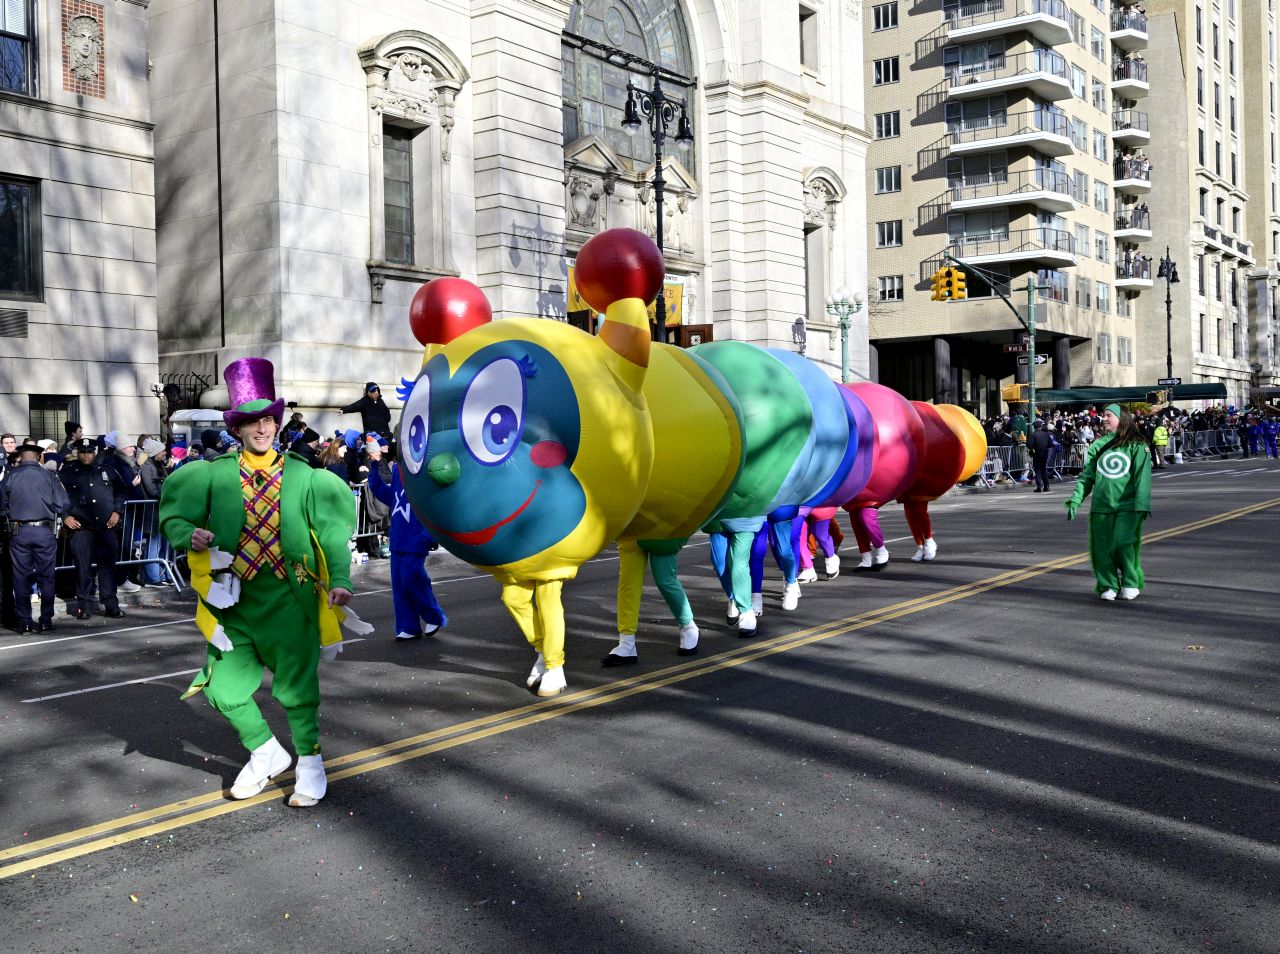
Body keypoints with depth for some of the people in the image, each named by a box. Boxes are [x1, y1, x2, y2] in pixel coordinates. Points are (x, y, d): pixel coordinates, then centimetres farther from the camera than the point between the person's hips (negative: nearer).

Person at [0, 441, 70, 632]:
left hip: (18, 532, 1)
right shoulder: (48, 477, -3)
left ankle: (24, 622, 10)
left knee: (21, 577, 8)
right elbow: (62, 506, -5)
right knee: (46, 577, 7)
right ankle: (46, 621, 8)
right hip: (45, 531, 0)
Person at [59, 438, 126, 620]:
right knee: (83, 566, -3)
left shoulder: (106, 471, 14)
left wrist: (117, 511, 7)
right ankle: (84, 604, 5)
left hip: (107, 525, 2)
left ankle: (110, 603, 8)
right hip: (80, 526, -2)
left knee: (108, 564, 3)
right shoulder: (67, 472, 6)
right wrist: (65, 516, -4)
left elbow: (119, 492, 19)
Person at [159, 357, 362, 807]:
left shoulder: (305, 476, -2)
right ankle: (266, 753, 32)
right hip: (233, 598, 3)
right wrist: (191, 536, -19)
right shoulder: (213, 473, 0)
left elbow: (331, 533, -3)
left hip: (288, 598, -2)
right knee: (223, 687, 7)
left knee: (297, 685, 4)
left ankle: (310, 765, 25)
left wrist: (338, 581, -16)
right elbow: (173, 517, 4)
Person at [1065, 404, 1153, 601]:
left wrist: (1141, 504, -15)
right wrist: (1075, 501, 2)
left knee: (1124, 543, -12)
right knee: (1102, 547, 1)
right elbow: (1087, 476, 12)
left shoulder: (1136, 445, 1)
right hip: (1101, 506, 4)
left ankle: (1131, 584, 7)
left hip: (1128, 506, -4)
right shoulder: (1098, 446, 11)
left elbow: (1143, 476, -5)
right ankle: (1108, 586, 14)